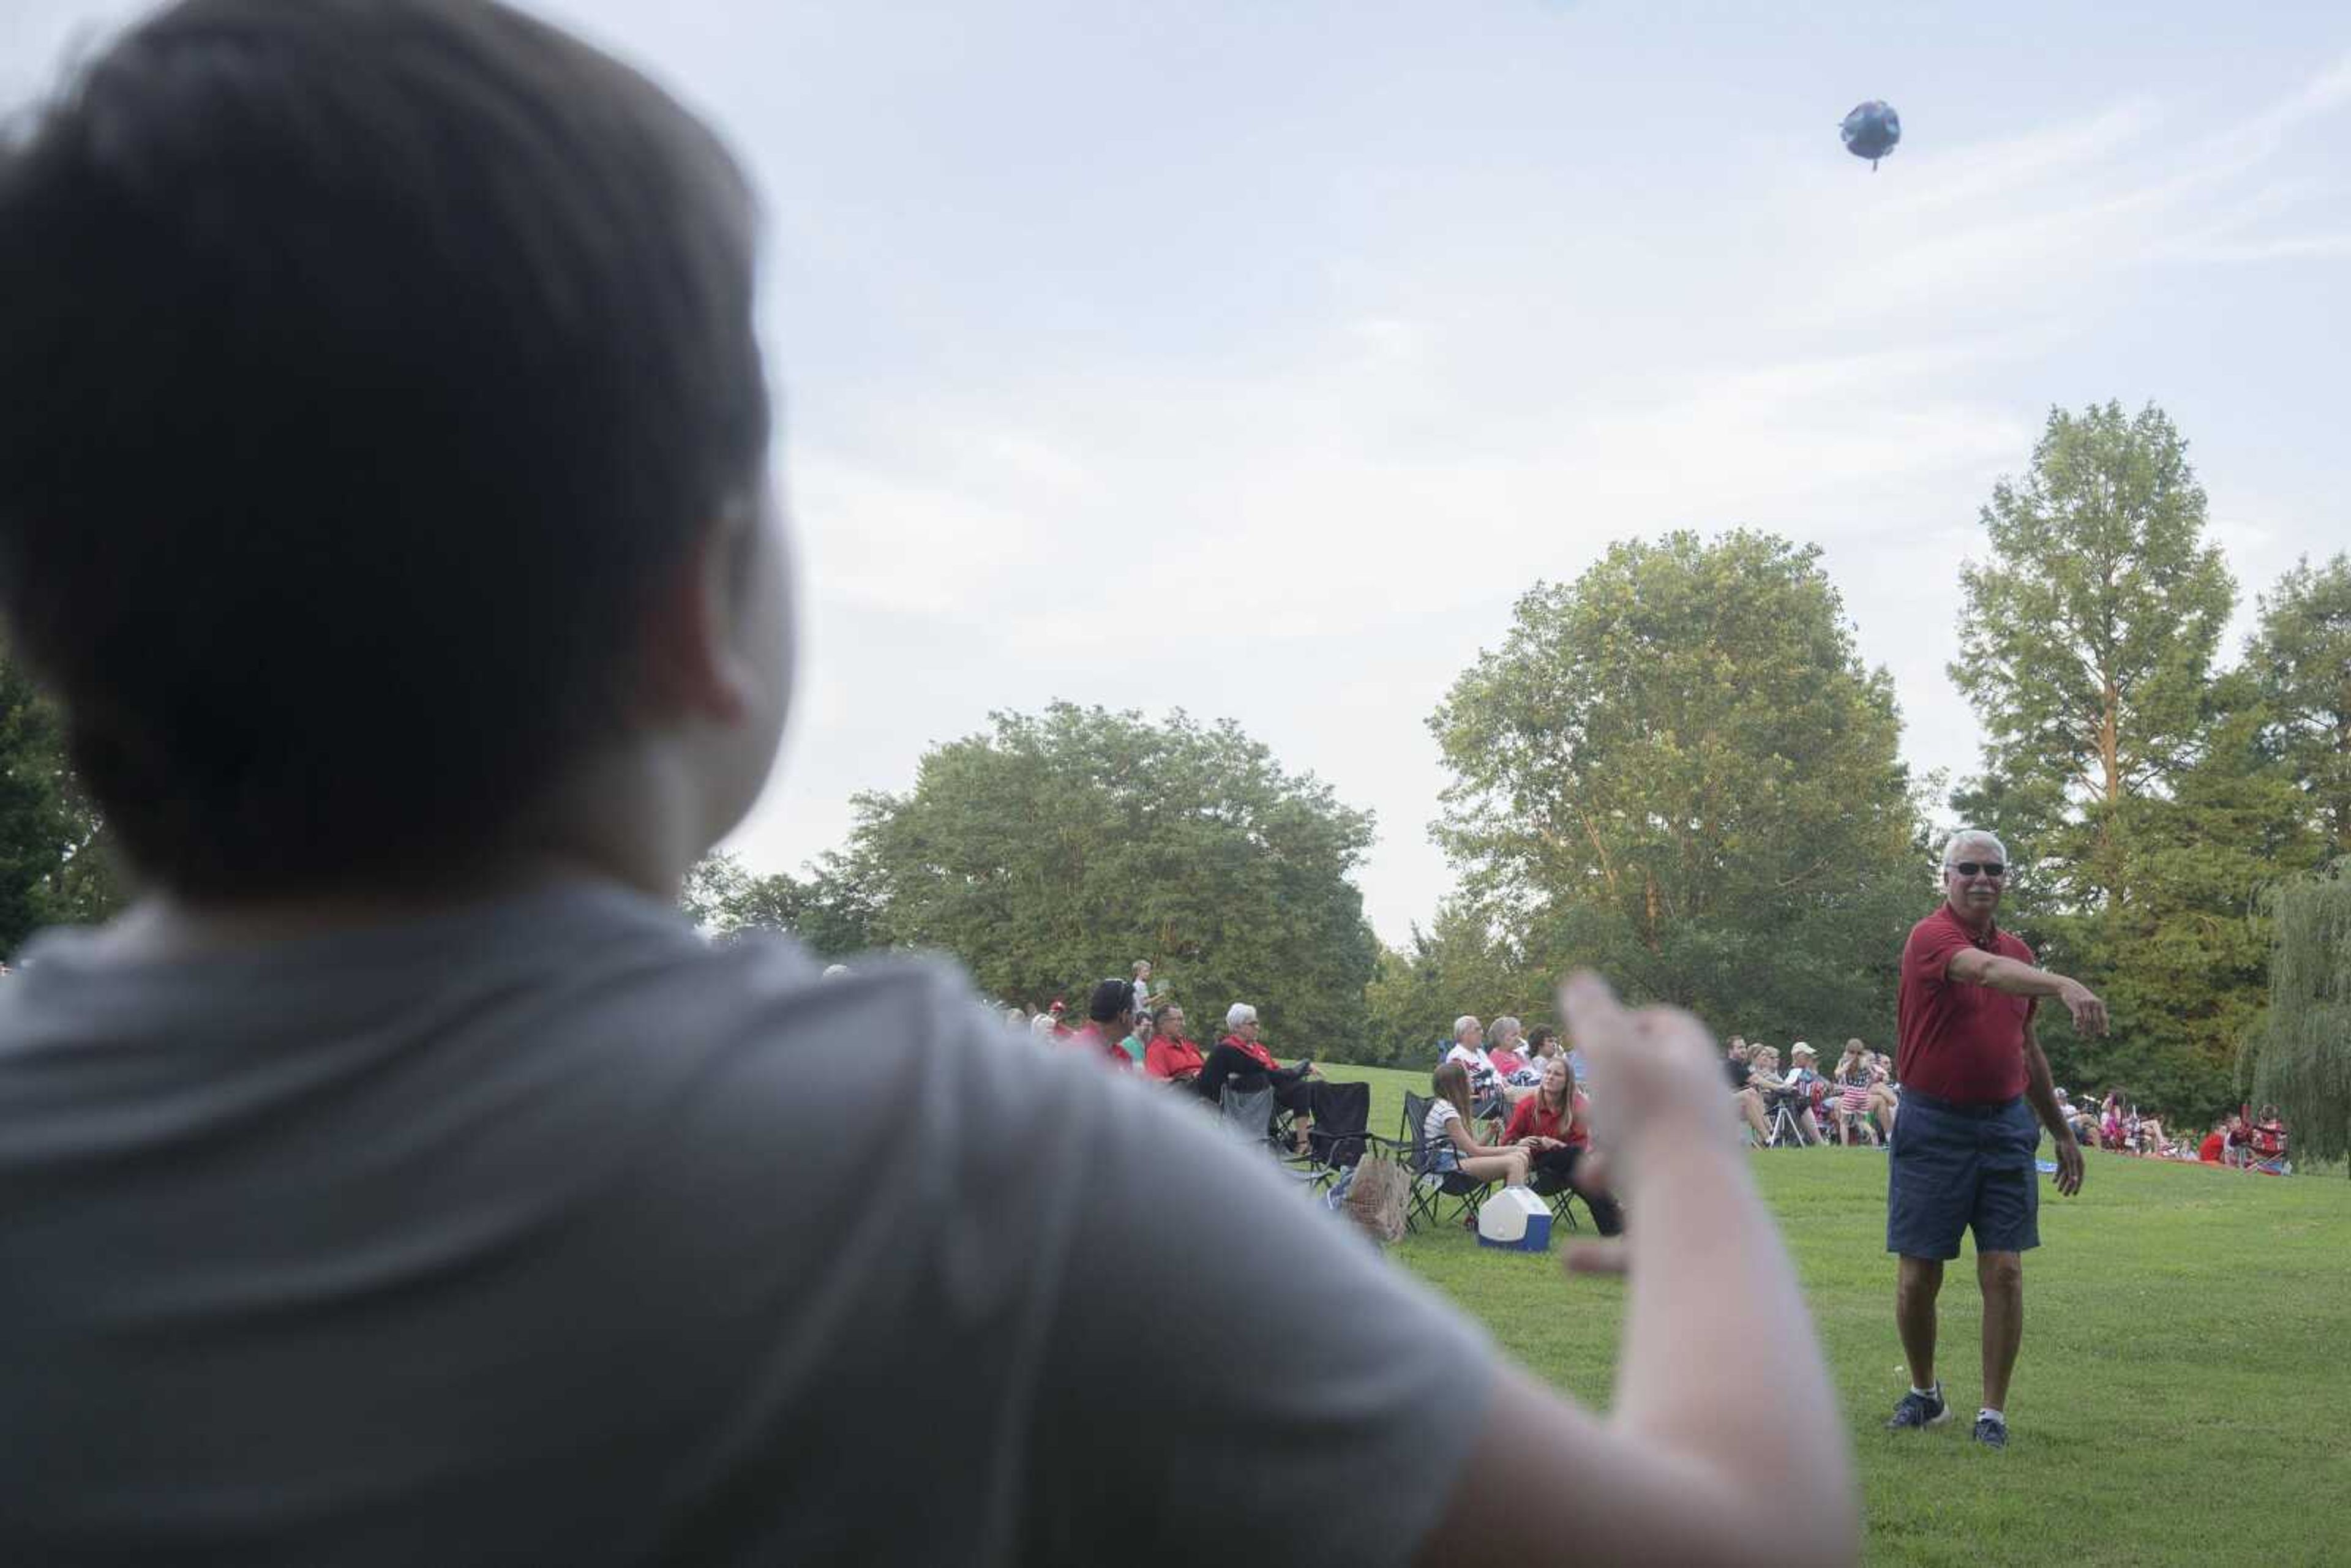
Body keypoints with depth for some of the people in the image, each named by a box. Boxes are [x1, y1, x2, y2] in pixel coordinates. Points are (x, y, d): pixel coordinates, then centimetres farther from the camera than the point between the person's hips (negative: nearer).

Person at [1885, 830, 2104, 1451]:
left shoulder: (2018, 952, 10)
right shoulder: (1931, 937, -11)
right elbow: (1987, 970, -34)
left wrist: (2062, 1133, 23)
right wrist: (2064, 986, -51)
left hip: (2006, 1126, 5)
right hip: (1932, 1128, -4)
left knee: (2004, 1273, -2)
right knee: (1918, 1277, 3)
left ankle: (1994, 1413, 8)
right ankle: (1924, 1393, 25)